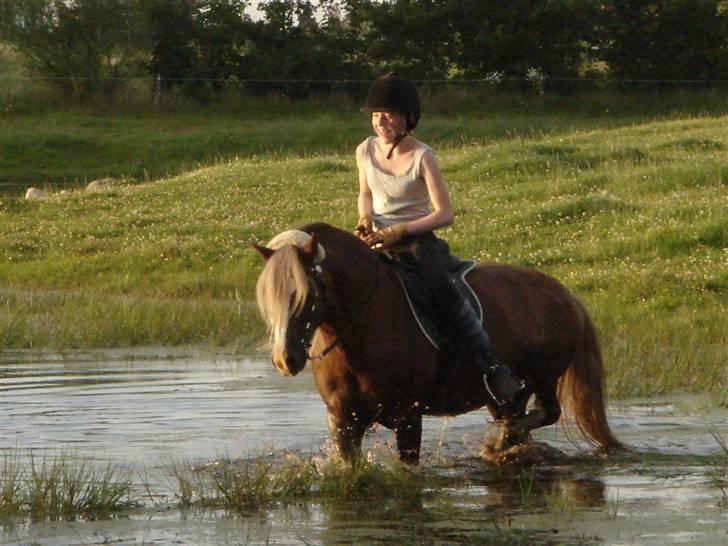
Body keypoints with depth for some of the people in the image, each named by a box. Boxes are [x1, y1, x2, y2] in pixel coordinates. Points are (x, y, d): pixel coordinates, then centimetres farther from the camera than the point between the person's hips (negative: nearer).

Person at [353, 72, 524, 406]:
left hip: (417, 238, -5)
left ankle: (491, 367, -30)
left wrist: (400, 231, -23)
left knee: (444, 289, -30)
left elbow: (444, 214, -14)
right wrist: (365, 217, -2)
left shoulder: (422, 157, -12)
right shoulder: (366, 151, 2)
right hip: (377, 237, 5)